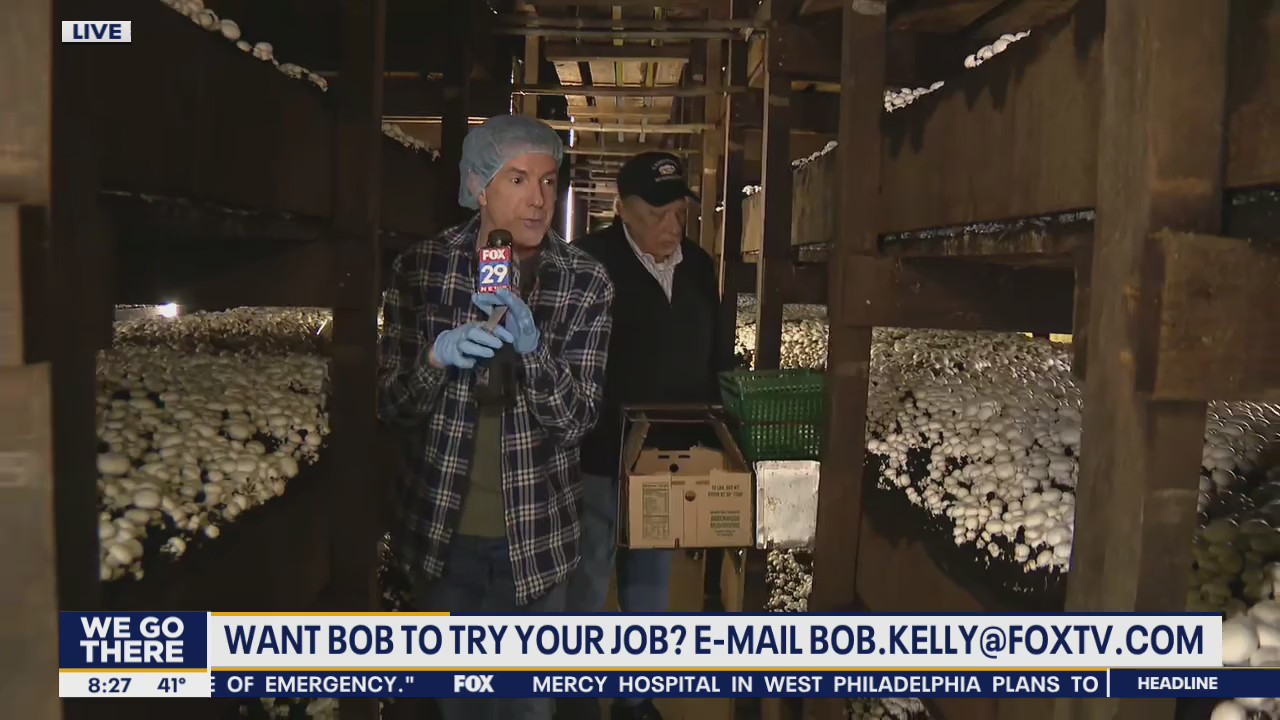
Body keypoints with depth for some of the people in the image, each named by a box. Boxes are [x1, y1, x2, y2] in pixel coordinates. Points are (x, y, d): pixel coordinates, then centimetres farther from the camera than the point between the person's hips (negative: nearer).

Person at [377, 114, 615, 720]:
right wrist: (436, 358, -25)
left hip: (533, 533, -1)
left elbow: (577, 418, -12)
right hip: (441, 531, 1)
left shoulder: (584, 282, -9)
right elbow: (391, 404, -3)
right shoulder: (422, 267, -6)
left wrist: (531, 349, -30)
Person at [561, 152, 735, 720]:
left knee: (650, 585, 19)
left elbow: (715, 358, 16)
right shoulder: (589, 263, -14)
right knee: (587, 587, 7)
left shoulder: (699, 267, 7)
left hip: (670, 460, 6)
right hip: (599, 460, -6)